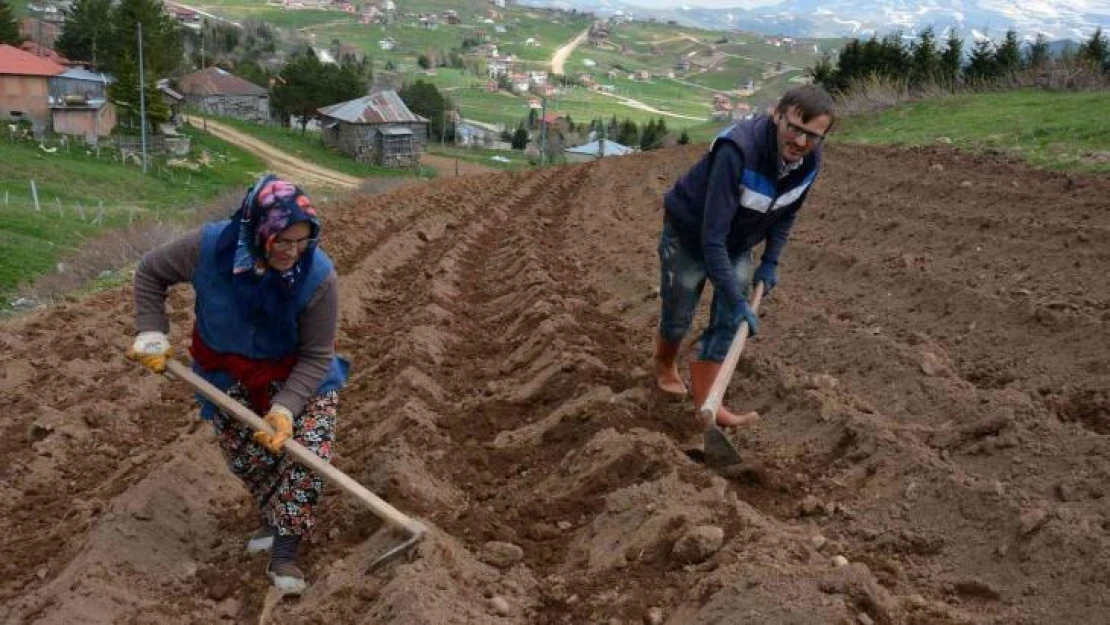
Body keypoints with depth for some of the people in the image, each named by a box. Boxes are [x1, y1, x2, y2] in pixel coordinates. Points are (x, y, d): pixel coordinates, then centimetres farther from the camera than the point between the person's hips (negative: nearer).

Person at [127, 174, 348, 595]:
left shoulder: (318, 275, -33)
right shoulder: (208, 247, -28)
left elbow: (315, 355, -24)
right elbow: (150, 272, -6)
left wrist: (285, 408, -34)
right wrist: (151, 334, -14)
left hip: (297, 374, -2)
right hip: (228, 373, 2)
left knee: (310, 450, -18)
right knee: (246, 458, 2)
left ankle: (283, 553, -5)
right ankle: (275, 521, 32)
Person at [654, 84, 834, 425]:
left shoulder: (809, 161, -18)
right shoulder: (738, 151, -40)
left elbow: (787, 212, 5)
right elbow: (712, 235, -40)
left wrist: (771, 262, -1)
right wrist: (737, 301, -39)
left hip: (737, 244, 5)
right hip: (689, 236, -5)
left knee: (727, 322, 0)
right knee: (678, 317, 10)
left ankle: (703, 402, 11)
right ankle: (665, 366, 42)